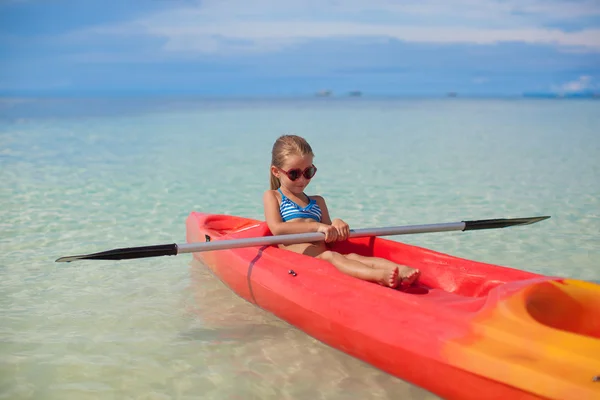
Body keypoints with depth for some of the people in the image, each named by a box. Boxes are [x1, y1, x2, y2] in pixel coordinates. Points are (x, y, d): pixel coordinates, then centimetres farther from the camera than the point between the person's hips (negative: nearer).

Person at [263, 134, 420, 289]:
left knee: (352, 256, -27)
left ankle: (400, 270, -53)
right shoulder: (272, 196, 14)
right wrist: (317, 226, -12)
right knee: (330, 256, -34)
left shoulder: (317, 201, 28)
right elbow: (277, 228, -6)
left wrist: (336, 226, -3)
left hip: (322, 256, 5)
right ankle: (380, 276, -61)